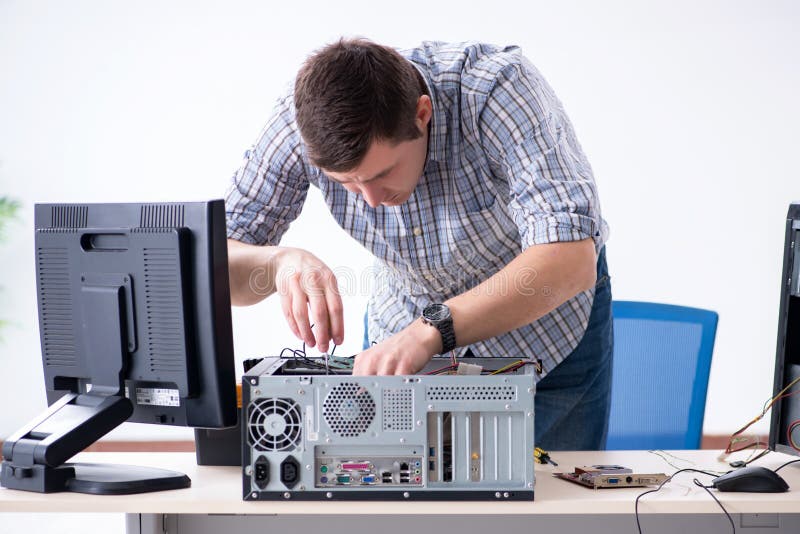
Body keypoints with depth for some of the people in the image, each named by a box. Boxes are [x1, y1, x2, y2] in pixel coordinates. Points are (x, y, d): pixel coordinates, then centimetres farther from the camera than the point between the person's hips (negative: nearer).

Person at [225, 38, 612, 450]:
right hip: (408, 328, 2)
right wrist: (280, 261, -43)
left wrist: (432, 330, -53)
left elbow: (570, 262, -43)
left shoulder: (498, 88, -34)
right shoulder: (303, 118, -25)